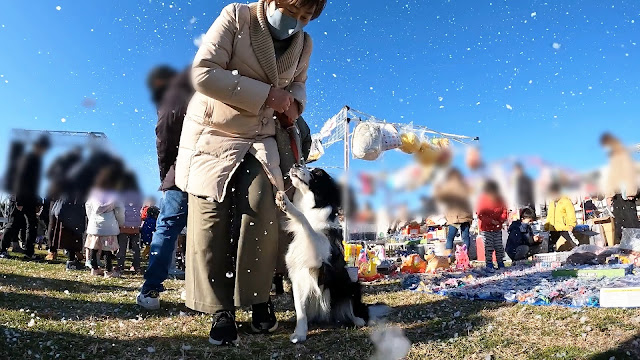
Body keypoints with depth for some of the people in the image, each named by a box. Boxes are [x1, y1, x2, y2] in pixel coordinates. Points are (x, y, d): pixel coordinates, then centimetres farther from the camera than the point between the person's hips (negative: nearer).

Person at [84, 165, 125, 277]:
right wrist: (121, 223, 13)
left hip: (94, 225, 5)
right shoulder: (114, 195, -7)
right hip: (108, 227, -5)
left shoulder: (94, 192, 9)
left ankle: (94, 268, 20)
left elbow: (88, 206, 15)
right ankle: (109, 271, 3)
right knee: (108, 249, -1)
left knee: (94, 247, 12)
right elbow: (119, 211, -2)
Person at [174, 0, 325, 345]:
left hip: (260, 139, 3)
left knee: (259, 210, -17)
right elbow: (203, 73, -19)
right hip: (212, 133, -2)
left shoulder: (303, 44, 5)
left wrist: (294, 104, -3)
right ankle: (221, 310, 3)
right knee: (210, 217, -8)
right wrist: (267, 94, -22)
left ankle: (259, 300, 2)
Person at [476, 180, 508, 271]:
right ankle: (489, 265, 4)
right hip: (486, 228, -3)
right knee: (488, 247, -4)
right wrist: (491, 221, -21)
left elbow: (504, 211, 8)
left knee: (499, 247, 7)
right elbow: (480, 215, -12)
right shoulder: (482, 199, -10)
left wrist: (501, 219, -12)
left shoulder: (499, 199, 2)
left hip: (497, 228, 3)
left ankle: (501, 264, 20)